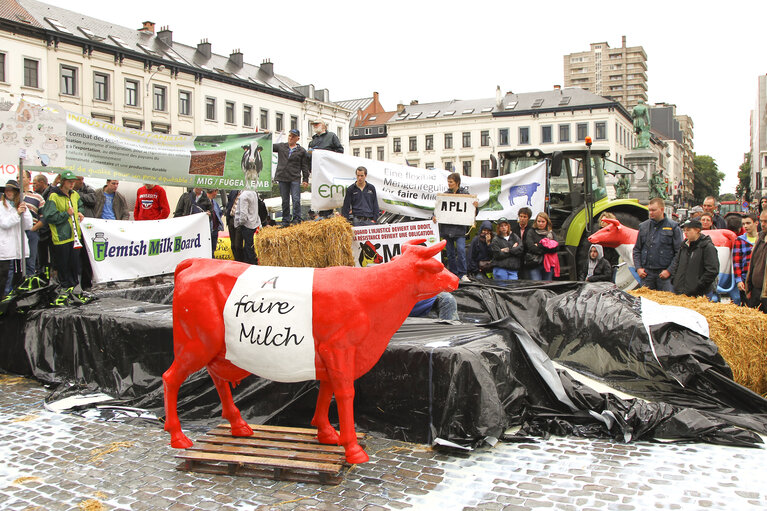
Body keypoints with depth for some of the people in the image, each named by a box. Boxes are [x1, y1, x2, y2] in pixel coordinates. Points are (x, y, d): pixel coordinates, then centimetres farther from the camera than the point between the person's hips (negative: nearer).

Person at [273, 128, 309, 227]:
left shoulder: (302, 151, 7)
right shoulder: (281, 146, 12)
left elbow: (305, 166, 8)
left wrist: (305, 179, 4)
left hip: (295, 179, -2)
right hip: (282, 178, 2)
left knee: (296, 199, -10)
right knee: (285, 201, 7)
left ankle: (297, 219, -2)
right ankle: (285, 221, 13)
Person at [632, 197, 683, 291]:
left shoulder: (673, 227, 0)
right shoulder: (643, 226, 11)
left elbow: (679, 252, -2)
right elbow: (636, 250, 16)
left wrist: (669, 270, -9)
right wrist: (638, 268, 3)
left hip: (664, 273, -3)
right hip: (646, 273, 3)